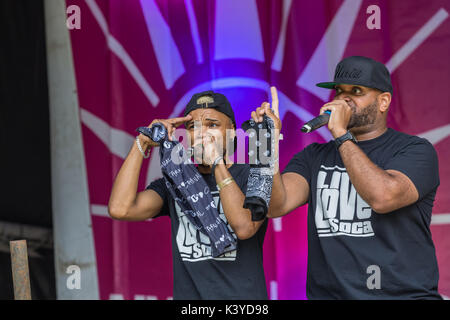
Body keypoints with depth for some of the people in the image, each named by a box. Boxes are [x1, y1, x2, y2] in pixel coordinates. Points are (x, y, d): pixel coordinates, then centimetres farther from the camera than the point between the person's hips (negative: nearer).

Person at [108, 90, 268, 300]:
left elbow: (245, 227, -18)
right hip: (187, 294, 4)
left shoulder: (251, 176, 1)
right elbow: (120, 209, -3)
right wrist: (142, 143, 0)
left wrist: (217, 161, -14)